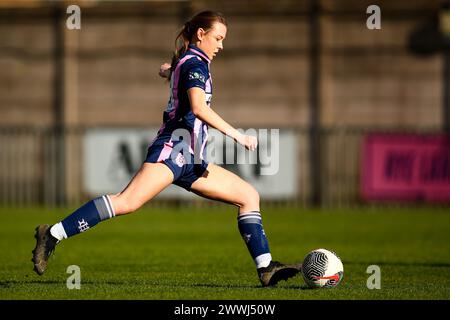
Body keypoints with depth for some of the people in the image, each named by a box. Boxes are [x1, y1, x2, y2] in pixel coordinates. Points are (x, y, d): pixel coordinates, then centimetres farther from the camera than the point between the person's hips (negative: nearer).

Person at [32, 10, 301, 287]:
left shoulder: (186, 62, 23)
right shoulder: (195, 63, -6)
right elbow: (198, 107, -23)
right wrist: (236, 134, -24)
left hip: (191, 160, 11)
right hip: (173, 149, -11)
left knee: (249, 196, 7)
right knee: (128, 202, -27)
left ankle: (266, 269, 1)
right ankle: (53, 234, -26)